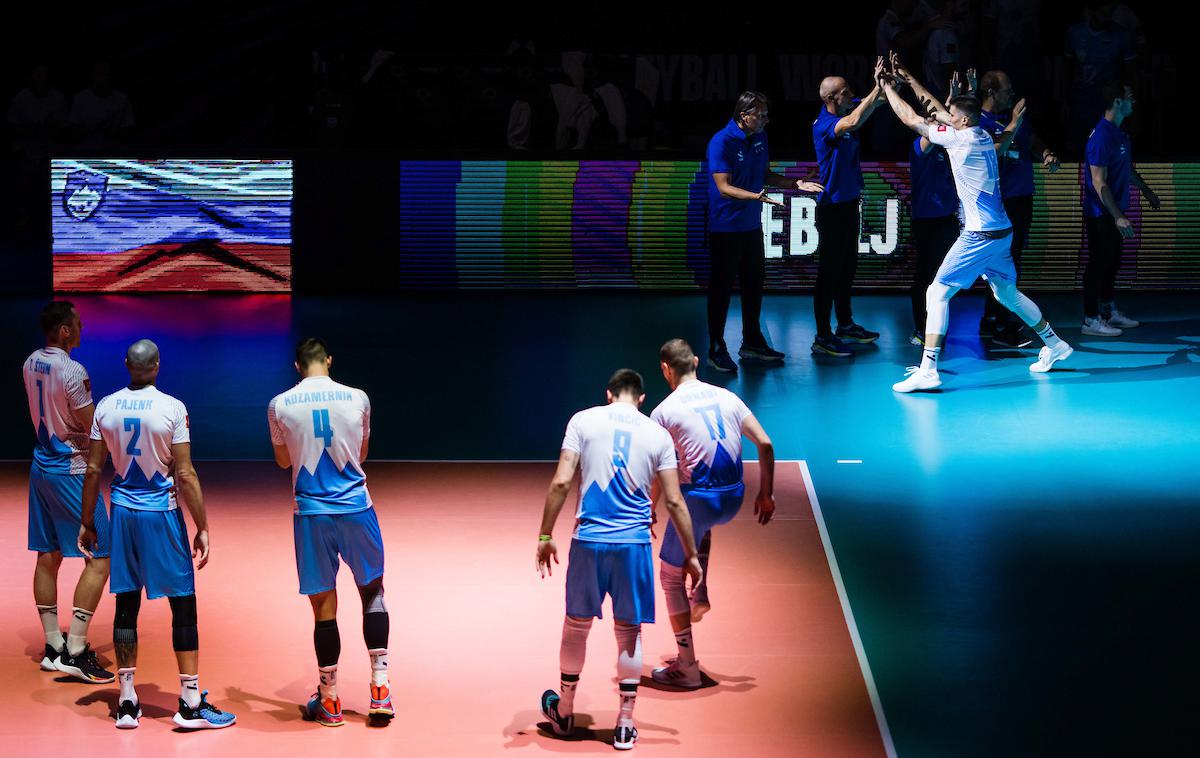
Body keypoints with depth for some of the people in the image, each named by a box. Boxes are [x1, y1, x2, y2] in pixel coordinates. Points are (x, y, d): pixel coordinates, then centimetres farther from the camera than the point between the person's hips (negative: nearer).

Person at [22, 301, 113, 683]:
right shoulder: (72, 371, -20)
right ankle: (75, 651, -8)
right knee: (99, 559, -4)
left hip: (42, 465, 9)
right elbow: (95, 428, -18)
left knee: (48, 557, 13)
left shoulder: (30, 364, 6)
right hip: (72, 470, -9)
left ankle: (52, 646, 18)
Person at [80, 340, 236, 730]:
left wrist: (87, 523, 13)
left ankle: (127, 703, 12)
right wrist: (202, 528, -6)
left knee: (126, 605, 9)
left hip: (123, 511, 4)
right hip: (162, 512, -4)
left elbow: (93, 470, 3)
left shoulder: (106, 407, -1)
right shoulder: (172, 408, -12)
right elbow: (185, 474, -12)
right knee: (183, 605, 4)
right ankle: (190, 703, 5)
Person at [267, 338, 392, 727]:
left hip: (311, 514, 0)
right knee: (372, 589, 17)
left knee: (324, 606, 6)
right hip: (356, 508, 1)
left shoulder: (280, 405, -3)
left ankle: (329, 700, 13)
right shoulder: (357, 398, -1)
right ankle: (379, 687, 10)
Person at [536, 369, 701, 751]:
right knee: (628, 631, 9)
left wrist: (545, 537, 1)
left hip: (589, 540, 0)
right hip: (634, 543, 0)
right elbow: (674, 501, 2)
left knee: (576, 624, 14)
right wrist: (691, 555, 10)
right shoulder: (657, 434, 4)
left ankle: (564, 712, 28)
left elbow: (560, 482, -6)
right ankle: (625, 725, 11)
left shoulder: (584, 421, 1)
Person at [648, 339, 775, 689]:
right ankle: (700, 593, 36)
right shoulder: (727, 397, 7)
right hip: (733, 497, 6)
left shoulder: (665, 412, -6)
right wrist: (766, 493, 13)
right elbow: (765, 444, 5)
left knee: (671, 577, 9)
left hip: (697, 498, -6)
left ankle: (687, 667, 11)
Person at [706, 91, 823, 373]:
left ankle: (752, 342, 30)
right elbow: (724, 188, -23)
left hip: (752, 225, 8)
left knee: (754, 284, 15)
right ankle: (716, 350, 6)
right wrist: (755, 196, -38)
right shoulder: (722, 142, -18)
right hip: (726, 227, -8)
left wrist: (795, 184, 6)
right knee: (722, 287, -2)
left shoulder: (759, 137, 7)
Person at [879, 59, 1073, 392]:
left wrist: (887, 87, 1)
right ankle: (1054, 344, 36)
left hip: (981, 236, -9)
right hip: (1000, 231, 9)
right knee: (1006, 292, 24)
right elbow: (939, 110, 21)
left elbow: (911, 119, -11)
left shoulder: (961, 139, -16)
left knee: (938, 292, -9)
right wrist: (908, 80, 23)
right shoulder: (983, 136, 7)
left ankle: (927, 369, -16)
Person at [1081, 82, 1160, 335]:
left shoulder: (1119, 133, 9)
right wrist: (1118, 217, -27)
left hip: (1114, 212, 9)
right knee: (1099, 264, -3)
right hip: (1101, 213, -9)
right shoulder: (1102, 136, -22)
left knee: (1111, 263, 17)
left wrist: (1146, 191, 33)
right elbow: (1099, 183, -24)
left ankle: (1109, 312, 27)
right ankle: (1091, 321, 4)